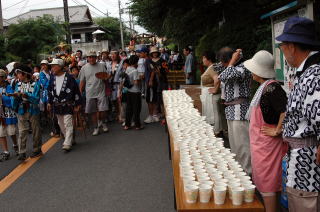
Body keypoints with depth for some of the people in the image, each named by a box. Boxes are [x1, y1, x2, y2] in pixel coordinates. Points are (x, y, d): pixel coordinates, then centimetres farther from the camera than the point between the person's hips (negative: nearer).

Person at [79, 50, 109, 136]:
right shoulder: (84, 68, 4)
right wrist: (80, 92, 5)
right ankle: (96, 127, 20)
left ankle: (101, 122, 25)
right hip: (90, 93, 1)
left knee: (102, 110, -4)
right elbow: (82, 82, 7)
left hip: (100, 92, 0)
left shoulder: (101, 66, 4)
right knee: (93, 111, 6)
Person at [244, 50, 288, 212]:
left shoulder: (272, 88, -22)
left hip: (267, 144, -10)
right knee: (264, 181, 20)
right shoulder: (264, 87, 9)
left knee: (267, 184, 1)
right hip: (260, 143, 10)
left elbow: (286, 111, -31)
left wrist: (277, 131, -22)